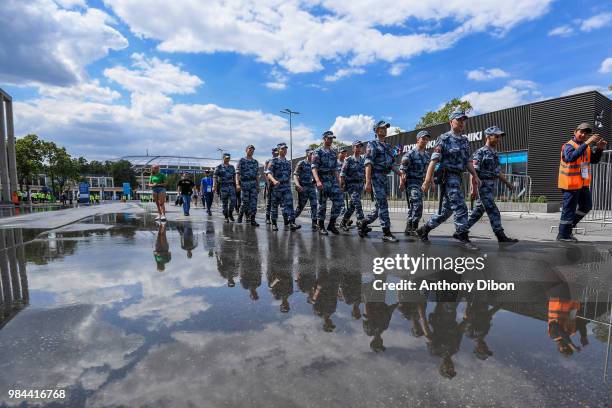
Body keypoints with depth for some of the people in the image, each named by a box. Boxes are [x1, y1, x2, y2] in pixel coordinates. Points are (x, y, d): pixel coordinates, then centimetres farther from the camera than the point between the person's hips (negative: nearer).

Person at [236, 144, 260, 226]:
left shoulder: (256, 162, 13)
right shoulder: (241, 161, 1)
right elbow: (237, 173, -6)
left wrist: (258, 186, 10)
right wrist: (237, 184, -18)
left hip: (253, 184, 3)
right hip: (244, 184, -3)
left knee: (253, 202, -5)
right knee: (245, 202, -1)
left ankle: (252, 220, -2)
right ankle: (240, 215, 24)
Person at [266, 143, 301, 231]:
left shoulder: (288, 163, 14)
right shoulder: (273, 161, -2)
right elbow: (269, 173, -14)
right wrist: (274, 180, -32)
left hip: (286, 187, 3)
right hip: (276, 187, -3)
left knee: (289, 204, -11)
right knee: (274, 206, 5)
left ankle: (292, 223, -18)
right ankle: (274, 224, 18)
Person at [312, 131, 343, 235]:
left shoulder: (333, 153, 18)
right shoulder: (318, 152, -1)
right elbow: (314, 167, -11)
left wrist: (338, 182, 14)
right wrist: (318, 181, -25)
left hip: (333, 180, 6)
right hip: (322, 181, -5)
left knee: (338, 201, -5)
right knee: (322, 204, 0)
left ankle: (332, 224, 6)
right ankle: (321, 227, 11)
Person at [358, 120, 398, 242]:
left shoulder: (388, 147, 21)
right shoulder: (372, 145, -1)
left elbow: (391, 165, 23)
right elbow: (368, 164, -11)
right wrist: (367, 182, -20)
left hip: (385, 177, 8)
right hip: (376, 177, -8)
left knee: (379, 206, 9)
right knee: (383, 205, -10)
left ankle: (363, 224, 23)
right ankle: (386, 233, -7)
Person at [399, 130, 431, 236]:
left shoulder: (427, 155, 14)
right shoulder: (410, 154, -8)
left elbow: (429, 170, 22)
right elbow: (402, 169, -12)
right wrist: (401, 183, -19)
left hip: (421, 183, 7)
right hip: (411, 182, -7)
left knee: (413, 207, 11)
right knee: (417, 205, -19)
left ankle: (408, 229, 18)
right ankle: (413, 228, -15)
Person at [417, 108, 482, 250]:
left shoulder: (465, 141, 18)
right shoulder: (444, 139, -6)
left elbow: (467, 161, 20)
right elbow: (434, 160, -13)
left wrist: (475, 175, 5)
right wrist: (427, 180, -21)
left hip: (457, 178, 8)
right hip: (448, 177, -8)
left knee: (446, 210, 11)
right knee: (460, 207, -11)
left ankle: (423, 230, 21)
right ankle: (463, 236, -2)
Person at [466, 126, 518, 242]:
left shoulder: (494, 154, 17)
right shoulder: (480, 152, -10)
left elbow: (497, 171, 23)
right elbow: (474, 171, -16)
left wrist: (507, 183, 18)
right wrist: (474, 188, -21)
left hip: (491, 187, 9)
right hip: (483, 186, -9)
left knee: (478, 211, 11)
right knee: (493, 211, -8)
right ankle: (501, 235, -5)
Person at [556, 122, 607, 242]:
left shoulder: (586, 146, 14)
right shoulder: (569, 145, -13)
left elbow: (594, 160, 12)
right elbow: (571, 157, -33)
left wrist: (599, 149, -5)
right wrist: (587, 143, -38)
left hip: (583, 183, 9)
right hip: (571, 183, -9)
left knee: (587, 206, 18)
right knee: (569, 209, -4)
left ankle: (569, 226, 29)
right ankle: (563, 235, 6)